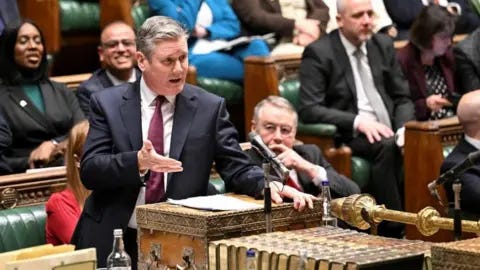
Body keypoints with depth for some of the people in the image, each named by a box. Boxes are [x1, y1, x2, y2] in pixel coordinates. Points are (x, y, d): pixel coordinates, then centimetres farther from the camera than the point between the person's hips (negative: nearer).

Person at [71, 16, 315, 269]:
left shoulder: (209, 107, 2)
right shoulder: (107, 103, 2)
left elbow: (237, 169, 0)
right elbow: (89, 171, -6)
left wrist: (271, 185, -20)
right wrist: (138, 162, -23)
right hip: (112, 239, 0)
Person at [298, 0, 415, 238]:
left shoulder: (383, 45, 14)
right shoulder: (318, 53, -3)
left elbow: (402, 98, 17)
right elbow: (308, 110, -11)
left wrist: (404, 128, -6)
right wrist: (358, 121, -23)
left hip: (390, 132, 5)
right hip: (348, 137, -5)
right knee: (387, 146, -34)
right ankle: (392, 229, -29)